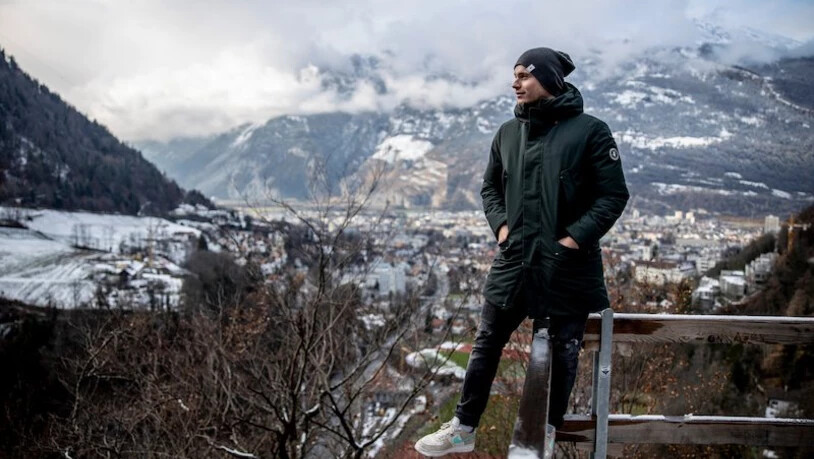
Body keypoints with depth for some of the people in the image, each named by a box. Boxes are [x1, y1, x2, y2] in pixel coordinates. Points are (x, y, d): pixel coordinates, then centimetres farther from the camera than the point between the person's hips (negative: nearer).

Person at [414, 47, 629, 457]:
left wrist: (576, 237, -15)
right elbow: (490, 186, 17)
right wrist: (500, 224, 1)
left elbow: (613, 194, -8)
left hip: (568, 267, -4)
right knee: (486, 347, 11)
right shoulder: (508, 132, 6)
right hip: (513, 261, 4)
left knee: (562, 353, 11)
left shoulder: (589, 130, -8)